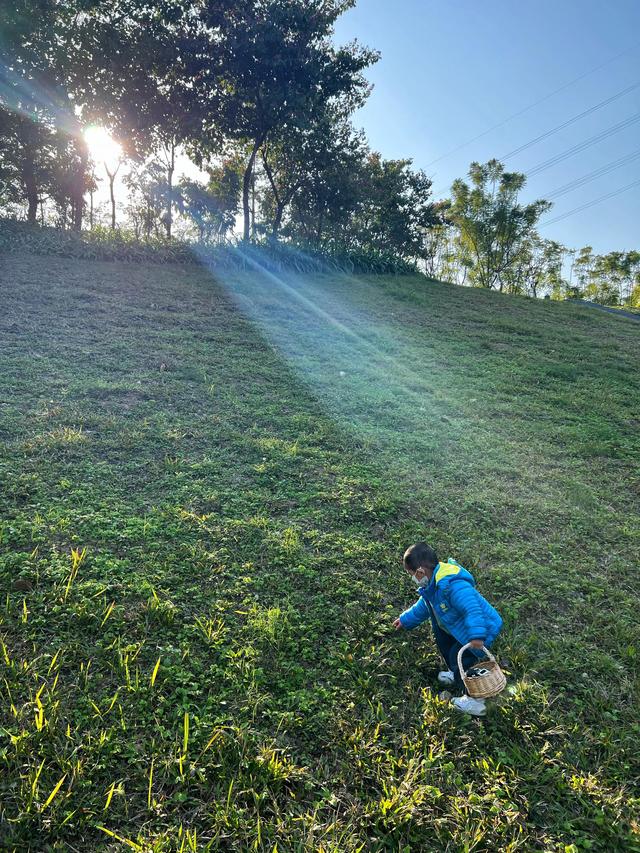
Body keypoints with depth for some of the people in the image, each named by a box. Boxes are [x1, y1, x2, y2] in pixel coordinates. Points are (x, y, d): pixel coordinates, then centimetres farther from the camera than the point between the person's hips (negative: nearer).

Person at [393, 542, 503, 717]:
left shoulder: (453, 585, -36)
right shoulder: (433, 582, -1)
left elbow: (472, 609, -44)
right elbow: (424, 606, 16)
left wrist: (476, 636, -53)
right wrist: (405, 620, 23)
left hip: (483, 628, -11)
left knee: (458, 657, -9)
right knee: (442, 636, 22)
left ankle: (475, 701, 9)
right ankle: (456, 674, 42)